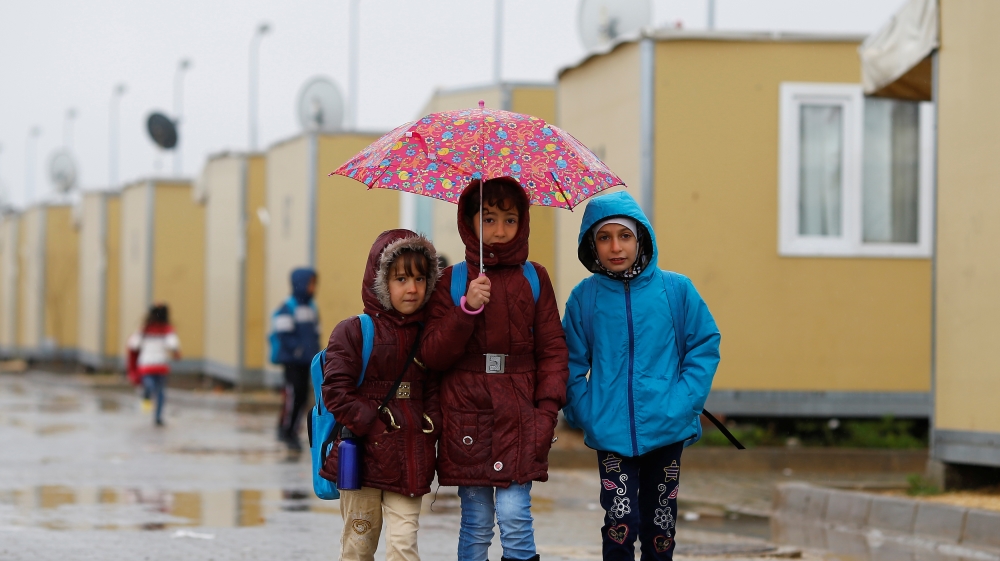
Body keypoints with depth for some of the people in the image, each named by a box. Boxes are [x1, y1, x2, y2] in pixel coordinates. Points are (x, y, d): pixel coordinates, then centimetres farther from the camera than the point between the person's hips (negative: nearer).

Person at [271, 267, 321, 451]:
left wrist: (315, 351, 8)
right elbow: (284, 334, -15)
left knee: (303, 394, 7)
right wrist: (296, 349, -20)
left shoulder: (312, 308, 12)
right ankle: (285, 429, 1)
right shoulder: (288, 308, -12)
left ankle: (293, 430, 15)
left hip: (307, 360, 7)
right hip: (292, 360, -7)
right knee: (293, 392, -11)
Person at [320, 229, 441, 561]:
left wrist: (428, 431, -3)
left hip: (410, 458, 2)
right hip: (362, 455, -2)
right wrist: (376, 429, -15)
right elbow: (337, 393, -9)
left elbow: (434, 391, 14)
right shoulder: (353, 332, -3)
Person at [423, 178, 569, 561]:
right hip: (467, 421, 0)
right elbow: (433, 355, 0)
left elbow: (553, 349, 7)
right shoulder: (451, 281, 5)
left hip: (518, 420, 0)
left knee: (514, 516, -10)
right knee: (476, 523, 3)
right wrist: (467, 309, -14)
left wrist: (547, 409, -5)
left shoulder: (534, 279, 6)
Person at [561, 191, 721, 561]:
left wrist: (684, 402, -8)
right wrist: (585, 414, -5)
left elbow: (705, 346, 2)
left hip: (666, 429, 1)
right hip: (611, 433, -1)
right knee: (621, 521, -11)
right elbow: (572, 364, 5)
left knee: (660, 525, 10)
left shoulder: (676, 289, -2)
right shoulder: (584, 298, 0)